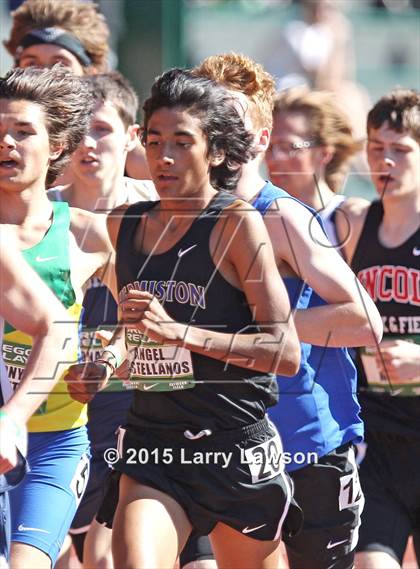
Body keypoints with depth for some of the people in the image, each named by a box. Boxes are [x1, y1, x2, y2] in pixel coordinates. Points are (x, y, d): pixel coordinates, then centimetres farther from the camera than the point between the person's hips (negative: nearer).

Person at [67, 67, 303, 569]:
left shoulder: (238, 223, -8)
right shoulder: (123, 226, 9)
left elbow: (285, 352, -15)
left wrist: (180, 332, -22)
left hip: (235, 447, -3)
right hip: (151, 445, 3)